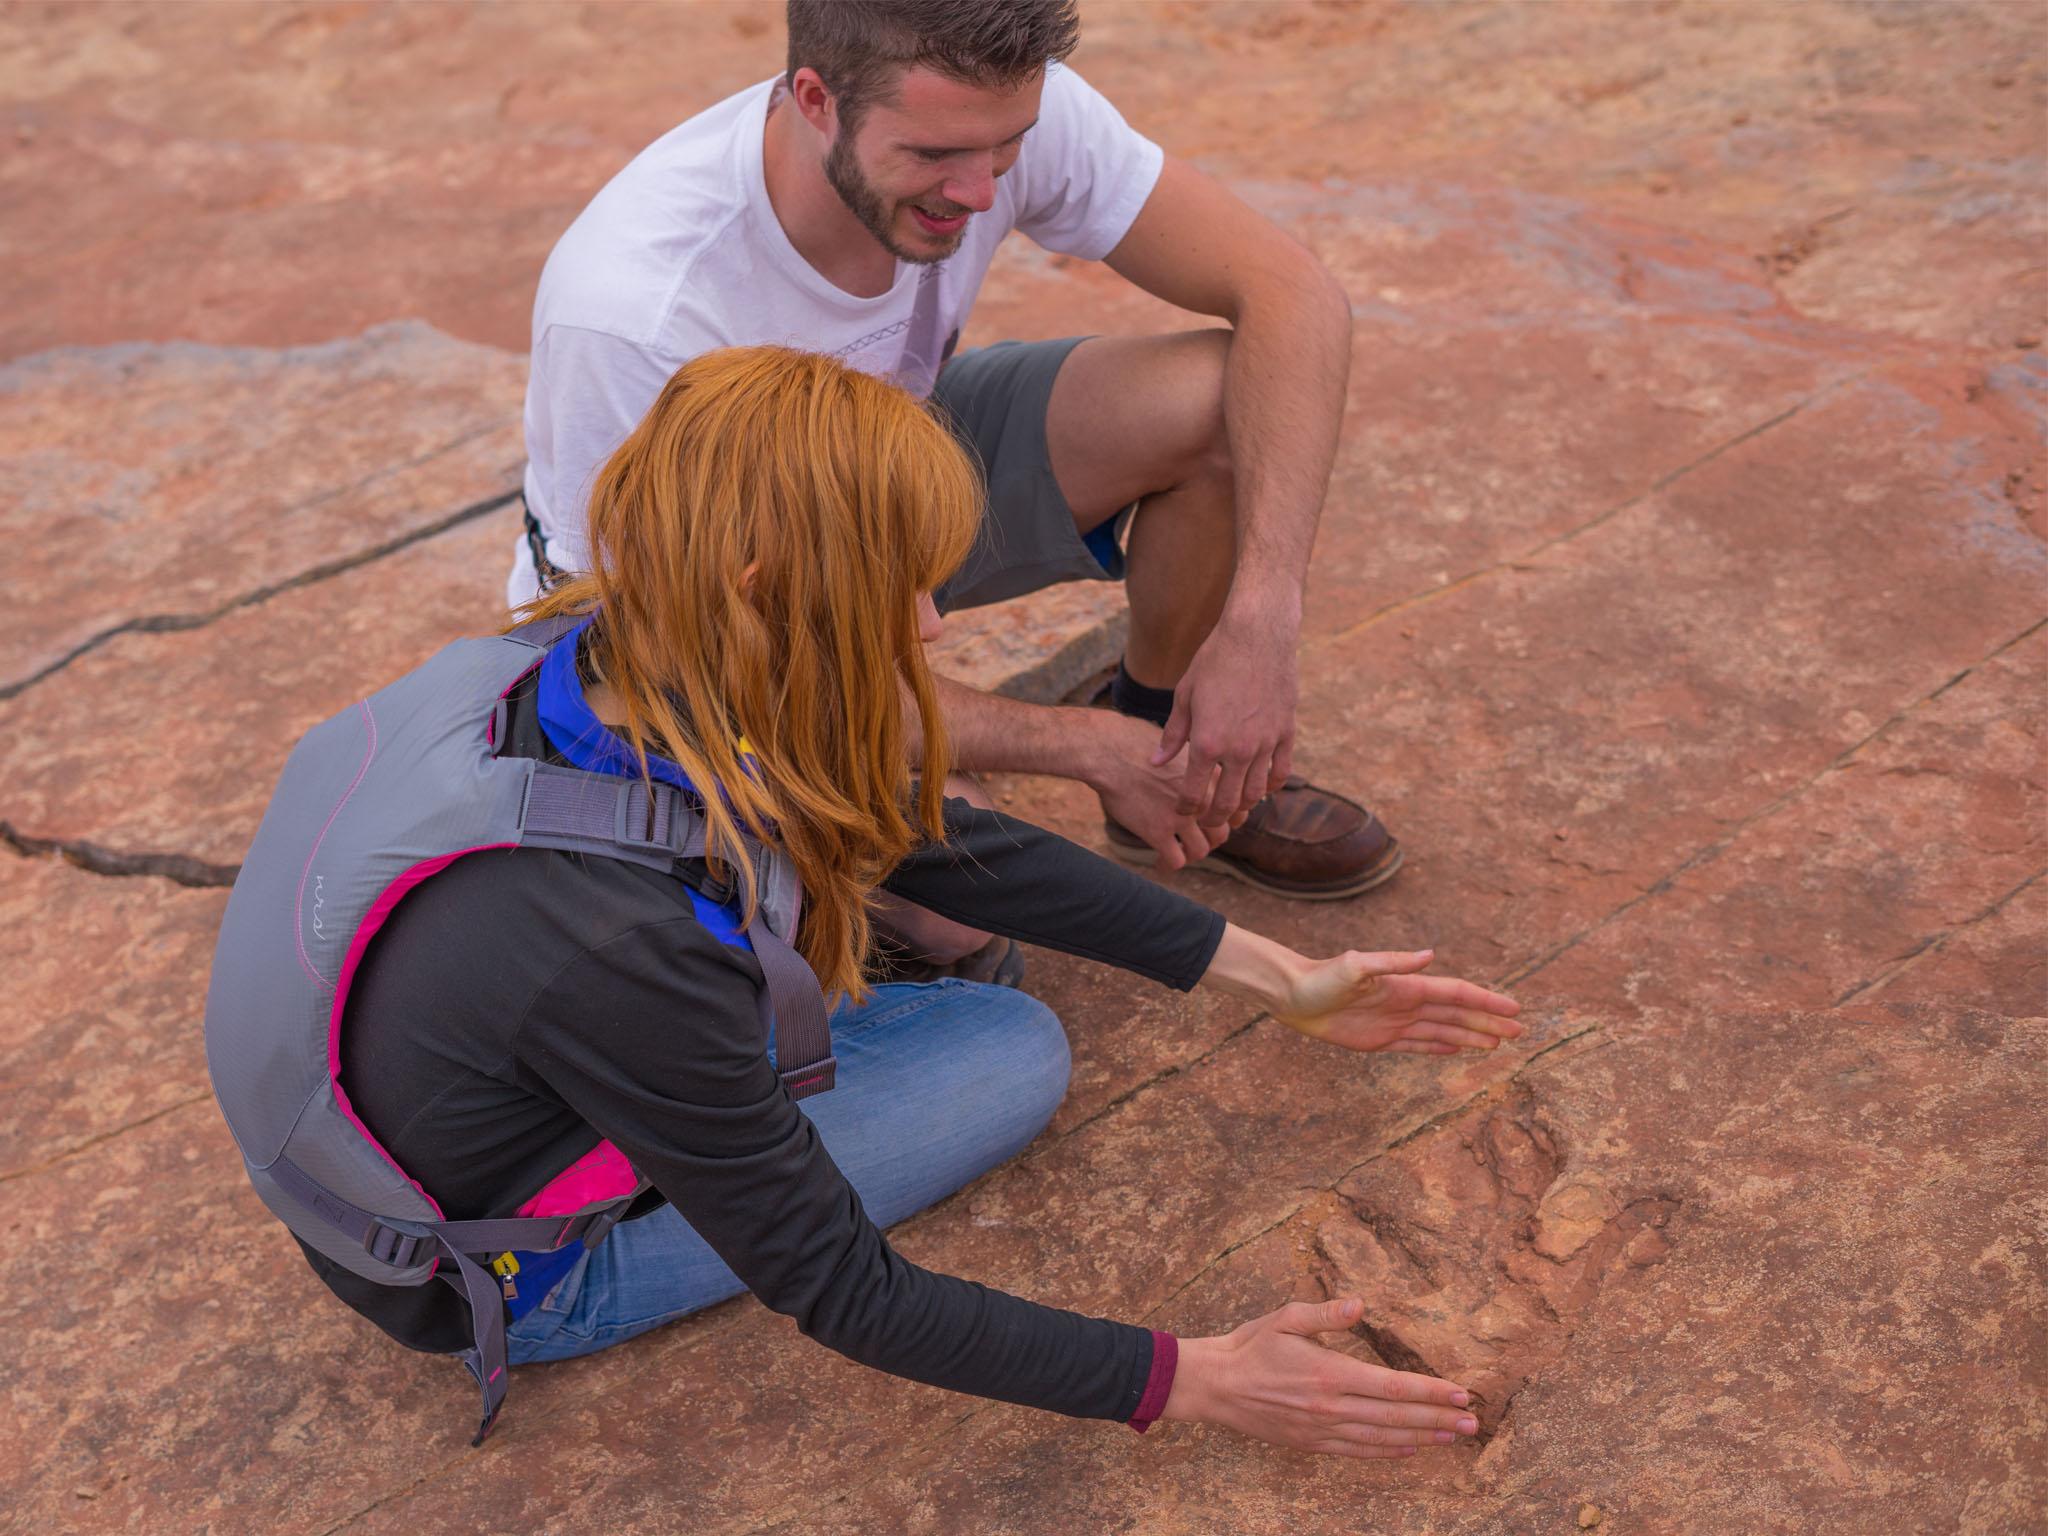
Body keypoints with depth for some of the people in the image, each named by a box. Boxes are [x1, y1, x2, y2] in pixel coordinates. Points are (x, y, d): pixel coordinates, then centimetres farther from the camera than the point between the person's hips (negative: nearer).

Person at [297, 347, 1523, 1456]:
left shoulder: (630, 684, -18)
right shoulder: (624, 954, -40)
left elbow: (945, 843, -7)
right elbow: (847, 1297, -27)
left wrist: (1272, 973, -3)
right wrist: (1191, 1382, -20)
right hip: (506, 1287, -6)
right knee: (1015, 1051, -7)